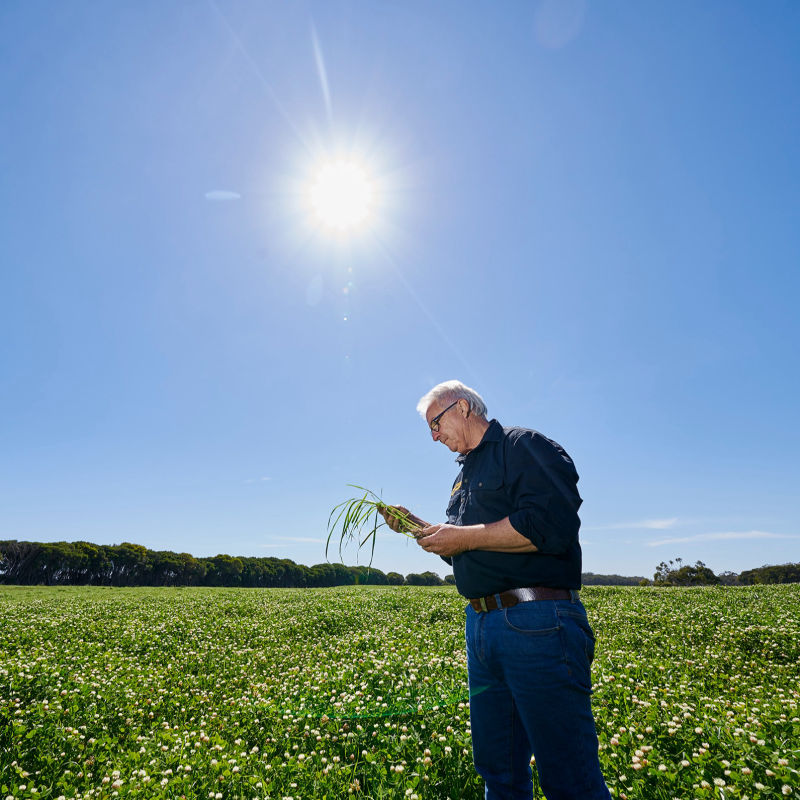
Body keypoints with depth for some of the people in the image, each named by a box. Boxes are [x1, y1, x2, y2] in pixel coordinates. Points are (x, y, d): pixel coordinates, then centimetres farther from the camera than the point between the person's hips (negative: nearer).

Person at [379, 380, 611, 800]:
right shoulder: (466, 474, 21)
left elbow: (551, 526, -22)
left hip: (536, 624, -9)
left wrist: (464, 536, -15)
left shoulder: (525, 446, -7)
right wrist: (418, 527, 11)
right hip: (481, 625, 9)